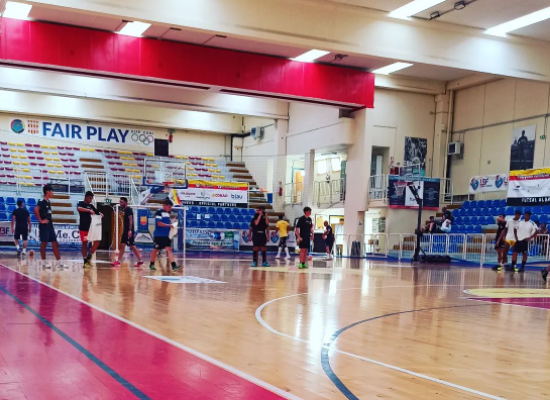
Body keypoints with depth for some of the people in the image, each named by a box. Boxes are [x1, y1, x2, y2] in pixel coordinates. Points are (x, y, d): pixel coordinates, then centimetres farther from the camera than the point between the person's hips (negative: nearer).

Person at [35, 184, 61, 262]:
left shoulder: (48, 202, 15)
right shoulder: (42, 202, -12)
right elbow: (36, 210, -28)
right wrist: (40, 220, -22)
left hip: (50, 226, 9)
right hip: (44, 226, -9)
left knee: (55, 244, 6)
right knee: (44, 243, -1)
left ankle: (59, 260, 7)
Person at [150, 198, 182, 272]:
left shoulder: (168, 213, 12)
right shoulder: (159, 212, -10)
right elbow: (159, 223, -19)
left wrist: (172, 224, 6)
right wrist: (169, 225, -24)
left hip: (166, 235, 6)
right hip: (158, 235, -6)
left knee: (169, 249, -6)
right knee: (156, 249, 8)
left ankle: (174, 265, -18)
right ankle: (152, 264, 27)